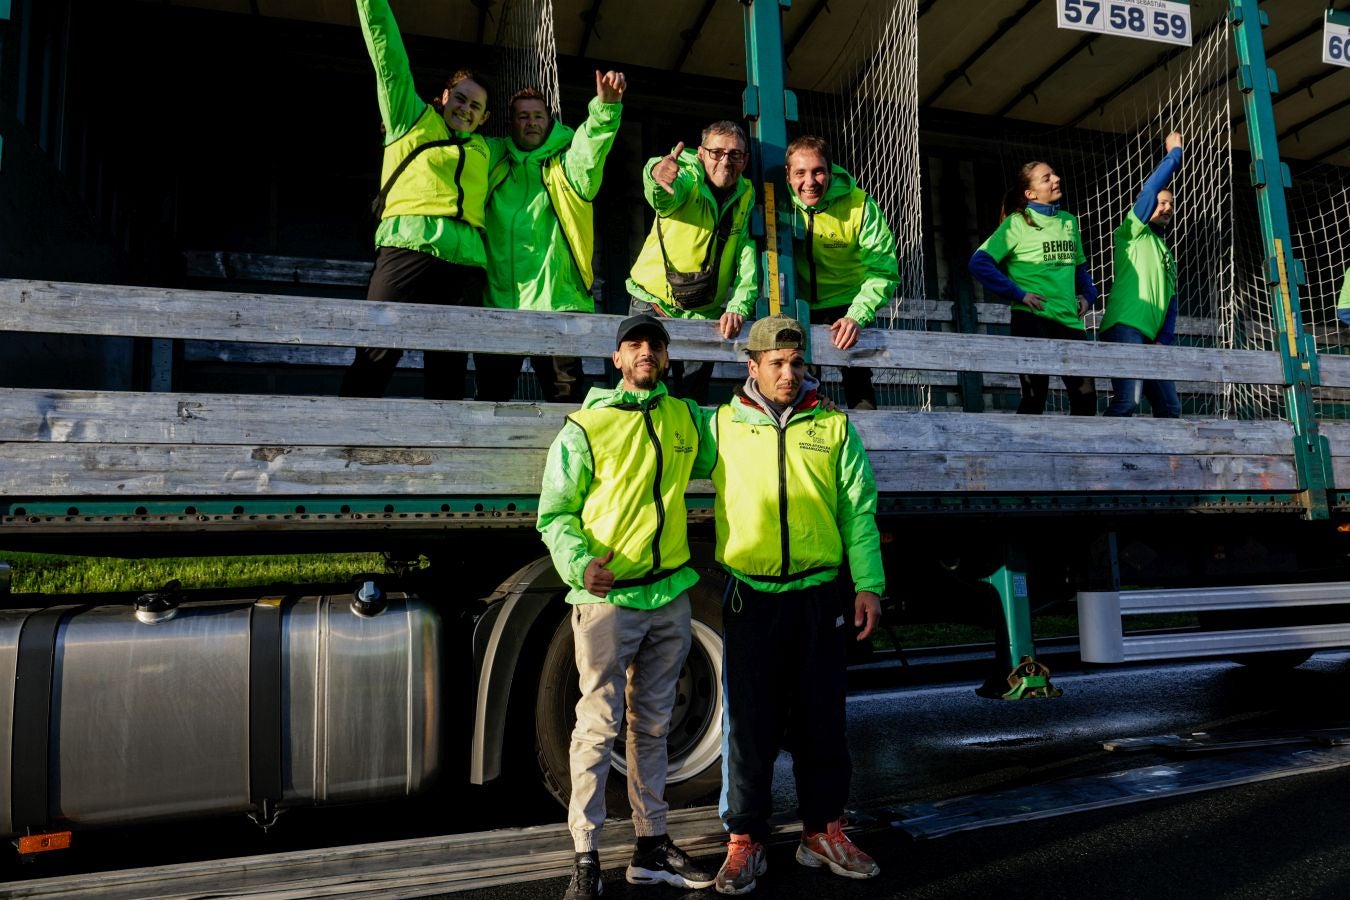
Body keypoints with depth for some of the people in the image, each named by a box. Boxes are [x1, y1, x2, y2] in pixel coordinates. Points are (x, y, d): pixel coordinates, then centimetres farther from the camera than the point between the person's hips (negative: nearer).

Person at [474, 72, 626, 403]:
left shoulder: (565, 165, 7)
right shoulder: (493, 160, 15)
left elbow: (590, 152, -13)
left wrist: (605, 107, -31)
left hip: (557, 301, -2)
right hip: (497, 301, 3)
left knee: (566, 398, -2)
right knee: (491, 397, 10)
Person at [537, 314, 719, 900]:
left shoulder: (687, 417, 8)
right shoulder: (586, 427, -5)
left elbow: (715, 463, 24)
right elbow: (554, 515, -5)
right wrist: (579, 563, -21)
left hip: (671, 593, 5)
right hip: (607, 596, -5)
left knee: (653, 724, 14)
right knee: (599, 724, -3)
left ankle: (651, 848, 26)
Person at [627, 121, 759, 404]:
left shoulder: (747, 197, 1)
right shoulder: (687, 179, -11)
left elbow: (749, 259, -6)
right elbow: (662, 197, -36)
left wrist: (738, 307, -21)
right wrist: (658, 174, -60)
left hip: (707, 314, 4)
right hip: (653, 303, -3)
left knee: (694, 399, 8)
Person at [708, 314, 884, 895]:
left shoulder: (833, 426, 5)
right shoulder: (722, 424, 4)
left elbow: (859, 508, 4)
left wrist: (868, 584, -1)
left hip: (820, 593, 1)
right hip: (750, 595, -1)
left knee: (821, 717, 10)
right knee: (750, 720, 6)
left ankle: (823, 831, 27)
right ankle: (744, 840, 19)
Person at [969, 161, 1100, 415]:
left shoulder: (1069, 221, 16)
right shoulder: (1017, 222, -2)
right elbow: (979, 263, -11)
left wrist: (1088, 295, 12)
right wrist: (1018, 294, -14)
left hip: (1069, 320, 6)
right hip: (1032, 319, -6)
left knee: (1085, 395, 5)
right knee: (1035, 395, -4)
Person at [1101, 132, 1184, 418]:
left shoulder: (1167, 255, 29)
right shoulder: (1134, 233, 10)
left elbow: (1170, 304, 21)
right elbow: (1151, 187, -5)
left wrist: (1163, 340, 5)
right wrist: (1175, 152, 6)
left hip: (1150, 338, 9)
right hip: (1124, 328, -9)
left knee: (1170, 408, 8)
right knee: (1127, 402, -24)